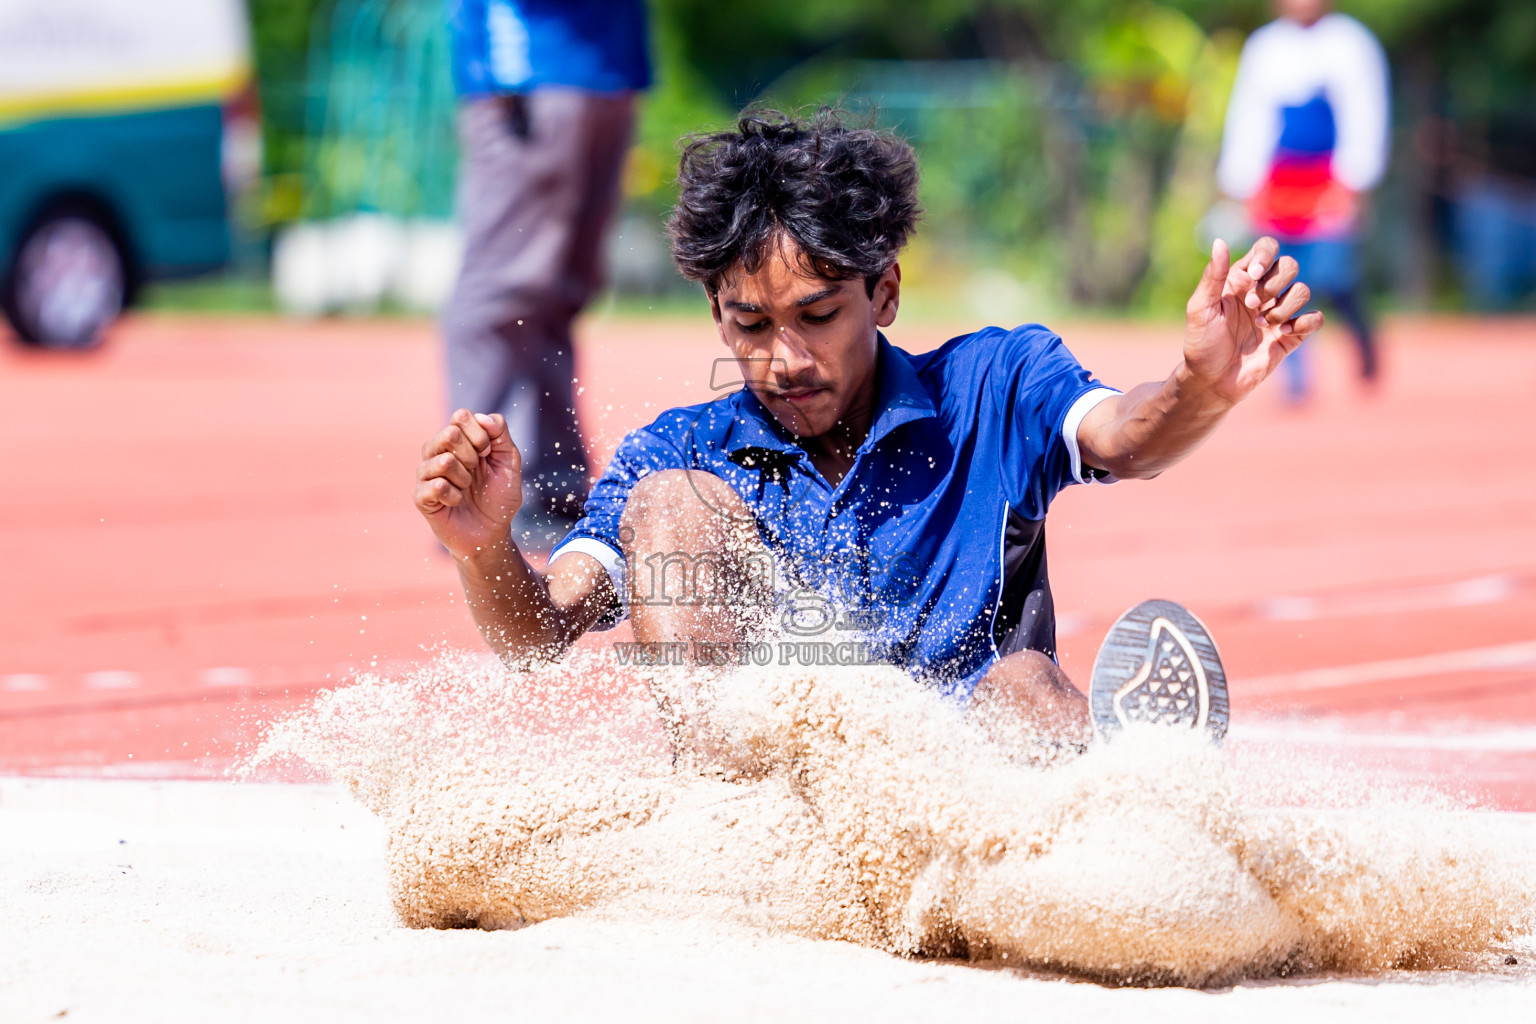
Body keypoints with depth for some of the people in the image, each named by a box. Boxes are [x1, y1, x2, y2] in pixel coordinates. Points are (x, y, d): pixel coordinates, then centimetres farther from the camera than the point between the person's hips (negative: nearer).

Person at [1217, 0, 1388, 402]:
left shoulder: (1352, 42, 2)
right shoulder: (1261, 46, 12)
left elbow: (1364, 116, -3)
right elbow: (1247, 118, 14)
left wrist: (1349, 182, -11)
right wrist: (1244, 184, 7)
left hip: (1332, 183, -3)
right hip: (1277, 184, 4)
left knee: (1328, 275, -16)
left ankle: (1364, 338, 13)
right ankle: (1296, 381, 2)